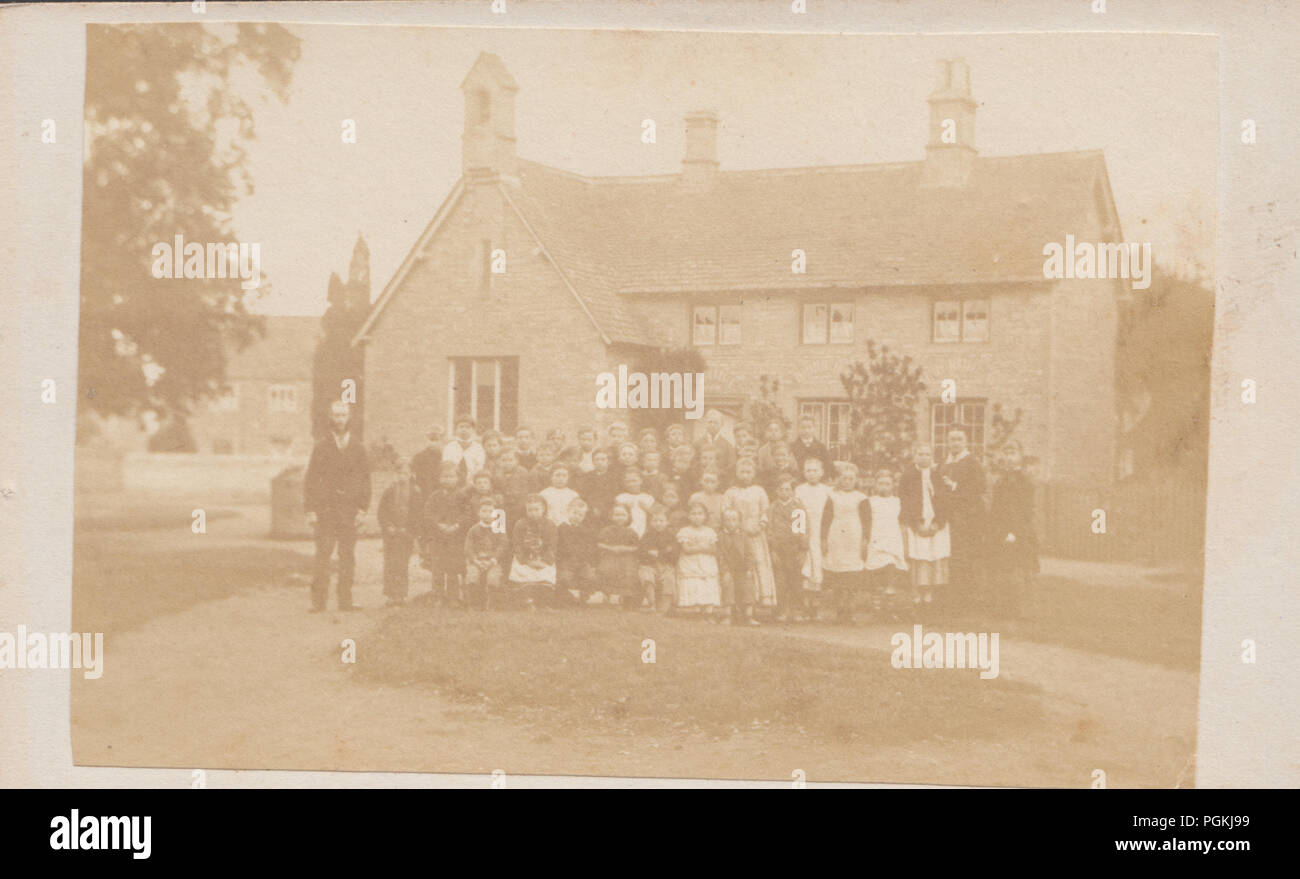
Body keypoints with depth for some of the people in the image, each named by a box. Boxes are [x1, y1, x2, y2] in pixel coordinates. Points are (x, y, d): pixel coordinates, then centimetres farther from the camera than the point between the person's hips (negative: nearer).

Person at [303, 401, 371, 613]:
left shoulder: (358, 448, 10)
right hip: (326, 510, -1)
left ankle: (345, 600, 7)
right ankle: (318, 601, -1)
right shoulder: (321, 447, 6)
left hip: (350, 511, 2)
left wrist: (363, 508, 1)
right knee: (323, 555, -4)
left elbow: (365, 480, 10)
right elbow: (310, 480, 4)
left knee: (348, 556, 1)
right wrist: (310, 510, -4)